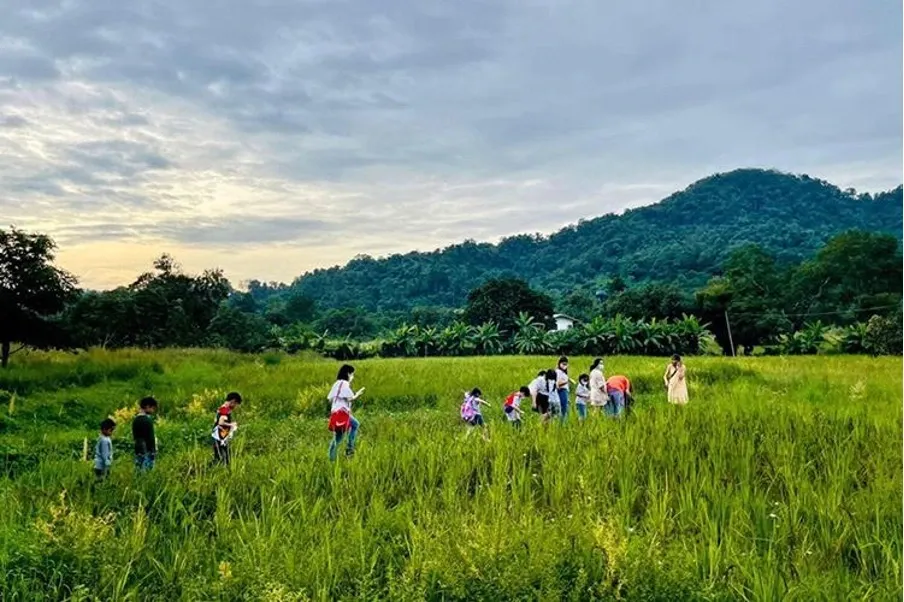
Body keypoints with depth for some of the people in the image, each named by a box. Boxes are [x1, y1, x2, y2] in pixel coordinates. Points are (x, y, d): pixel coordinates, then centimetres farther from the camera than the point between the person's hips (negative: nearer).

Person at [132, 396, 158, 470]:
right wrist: (154, 451, -11)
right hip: (147, 451, -8)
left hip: (138, 450, 8)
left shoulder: (135, 420, 11)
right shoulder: (148, 420, -14)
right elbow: (151, 438, -16)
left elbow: (134, 436, 17)